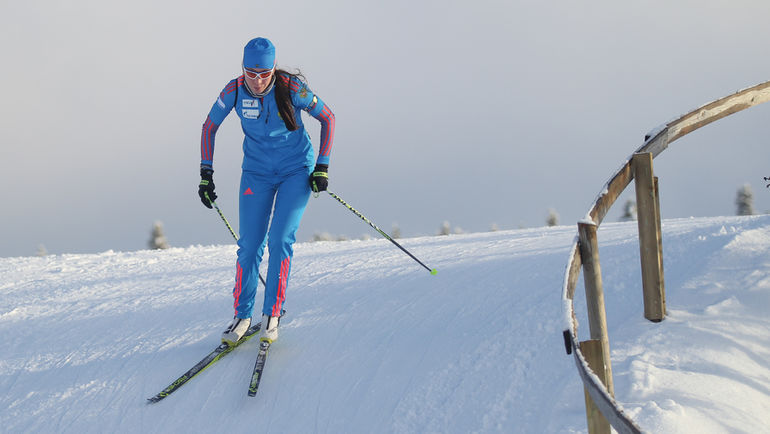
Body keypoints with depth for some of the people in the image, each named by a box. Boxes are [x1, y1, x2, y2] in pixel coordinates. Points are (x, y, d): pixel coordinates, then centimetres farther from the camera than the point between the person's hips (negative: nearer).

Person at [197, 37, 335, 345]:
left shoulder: (291, 87, -20)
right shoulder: (234, 91, -14)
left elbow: (327, 118, -7)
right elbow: (209, 127, 2)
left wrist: (322, 166, -10)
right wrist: (206, 173, -3)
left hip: (297, 172, -2)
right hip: (256, 173, 2)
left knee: (280, 241, -12)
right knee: (249, 246, -2)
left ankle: (272, 314, 3)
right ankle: (242, 315, 13)